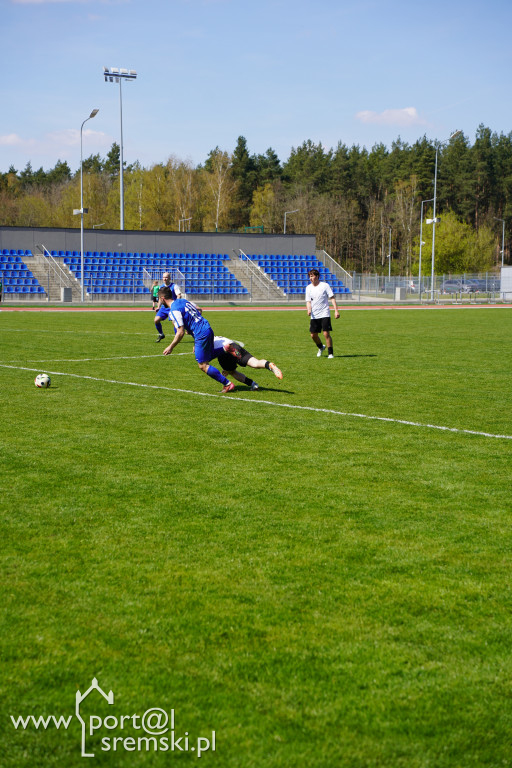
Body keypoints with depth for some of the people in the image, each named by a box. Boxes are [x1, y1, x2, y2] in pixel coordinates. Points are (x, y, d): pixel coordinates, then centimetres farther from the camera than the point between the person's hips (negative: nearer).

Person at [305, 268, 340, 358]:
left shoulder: (325, 285, -4)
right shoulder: (308, 288, 7)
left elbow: (332, 298, -4)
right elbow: (308, 301, 8)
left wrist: (336, 311, -13)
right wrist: (309, 309, -13)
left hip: (324, 314, -4)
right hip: (314, 316, 4)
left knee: (326, 333, -13)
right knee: (313, 335, 6)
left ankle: (330, 353, -4)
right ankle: (321, 347, 34)